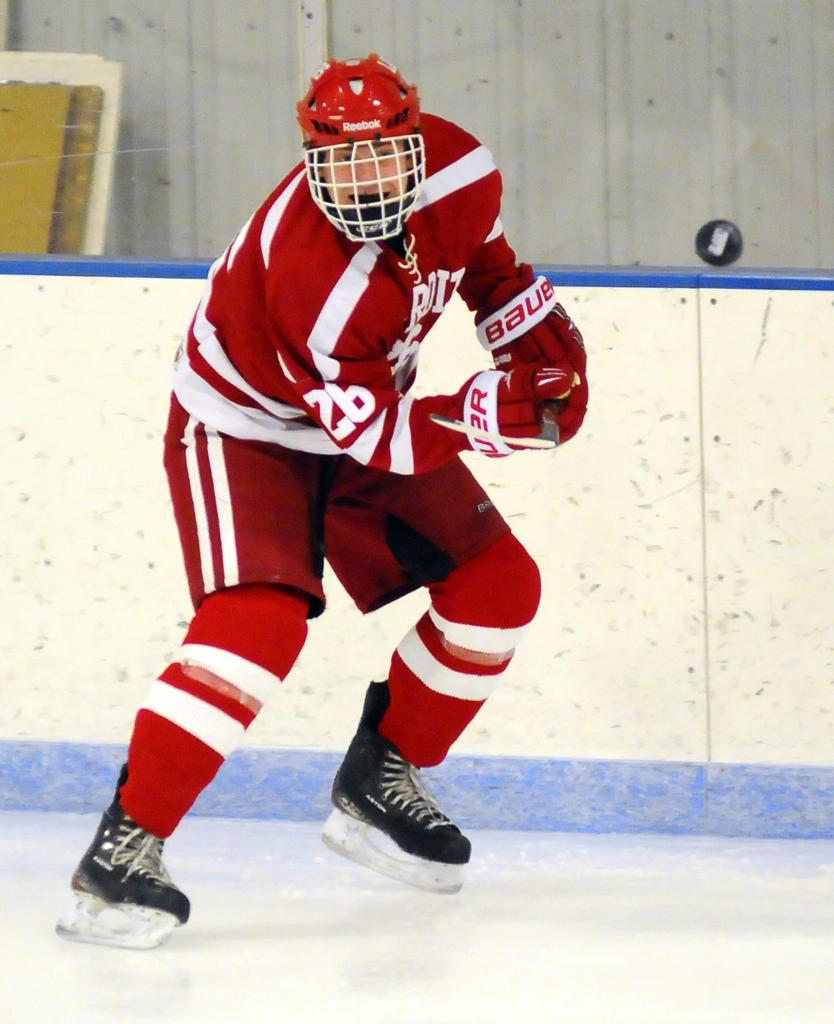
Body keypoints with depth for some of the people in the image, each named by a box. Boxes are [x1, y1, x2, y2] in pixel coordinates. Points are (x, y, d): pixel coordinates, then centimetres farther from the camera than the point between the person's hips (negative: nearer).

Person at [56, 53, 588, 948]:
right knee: (263, 618, -29)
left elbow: (485, 260, 8)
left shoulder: (459, 169, -17)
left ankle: (380, 780, 21)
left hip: (363, 412, 8)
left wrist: (538, 337, -1)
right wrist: (493, 413, -38)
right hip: (242, 427, -8)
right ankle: (124, 847, -27)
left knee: (498, 585, 4)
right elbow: (377, 435, -32)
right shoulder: (311, 279, -38)